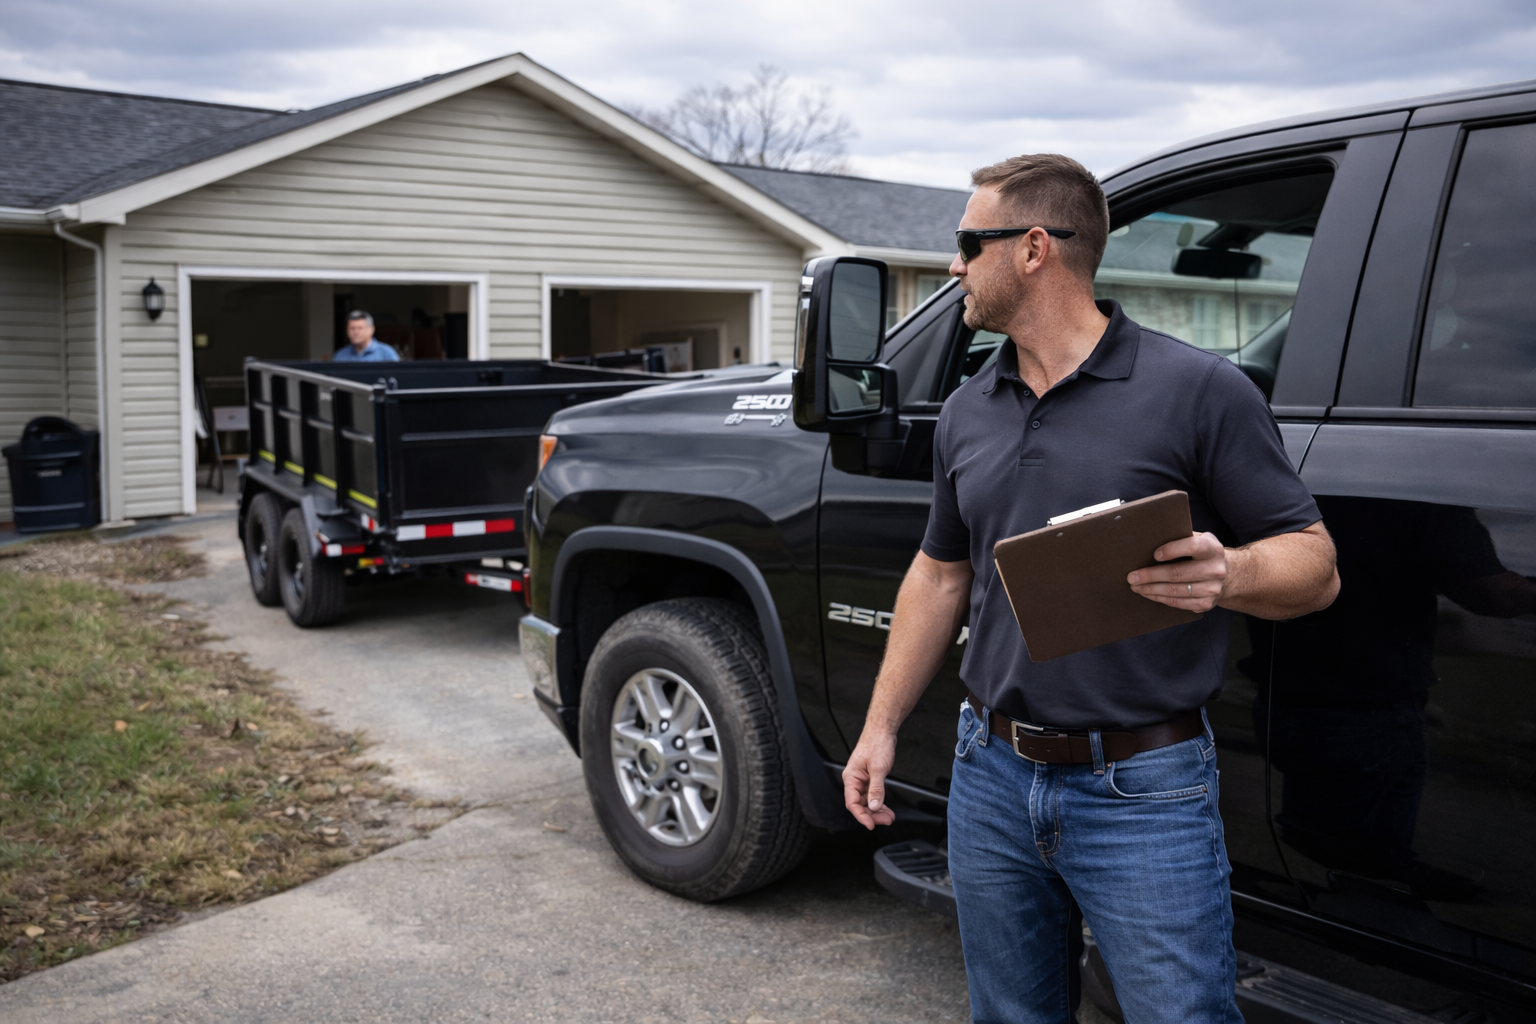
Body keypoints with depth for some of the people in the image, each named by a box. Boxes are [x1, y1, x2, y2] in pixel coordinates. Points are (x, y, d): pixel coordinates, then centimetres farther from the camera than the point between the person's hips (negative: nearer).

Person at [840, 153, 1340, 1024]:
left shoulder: (1201, 390, -9)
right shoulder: (969, 411, 9)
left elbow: (1315, 564, -8)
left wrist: (1229, 574, -30)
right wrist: (882, 725, 13)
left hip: (1144, 792, -5)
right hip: (992, 778, 6)